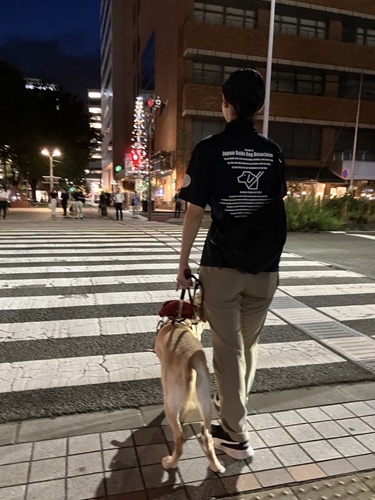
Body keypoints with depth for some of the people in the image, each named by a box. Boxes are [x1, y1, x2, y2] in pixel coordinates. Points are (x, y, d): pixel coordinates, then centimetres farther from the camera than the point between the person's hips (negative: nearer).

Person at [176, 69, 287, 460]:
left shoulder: (210, 149, -7)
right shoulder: (273, 152, 5)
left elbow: (195, 212, -9)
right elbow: (277, 207, 8)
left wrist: (183, 262, 0)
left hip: (222, 265, -4)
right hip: (264, 267, 4)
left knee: (228, 347, 7)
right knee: (248, 344, 20)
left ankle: (236, 435, 16)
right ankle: (232, 404, 41)